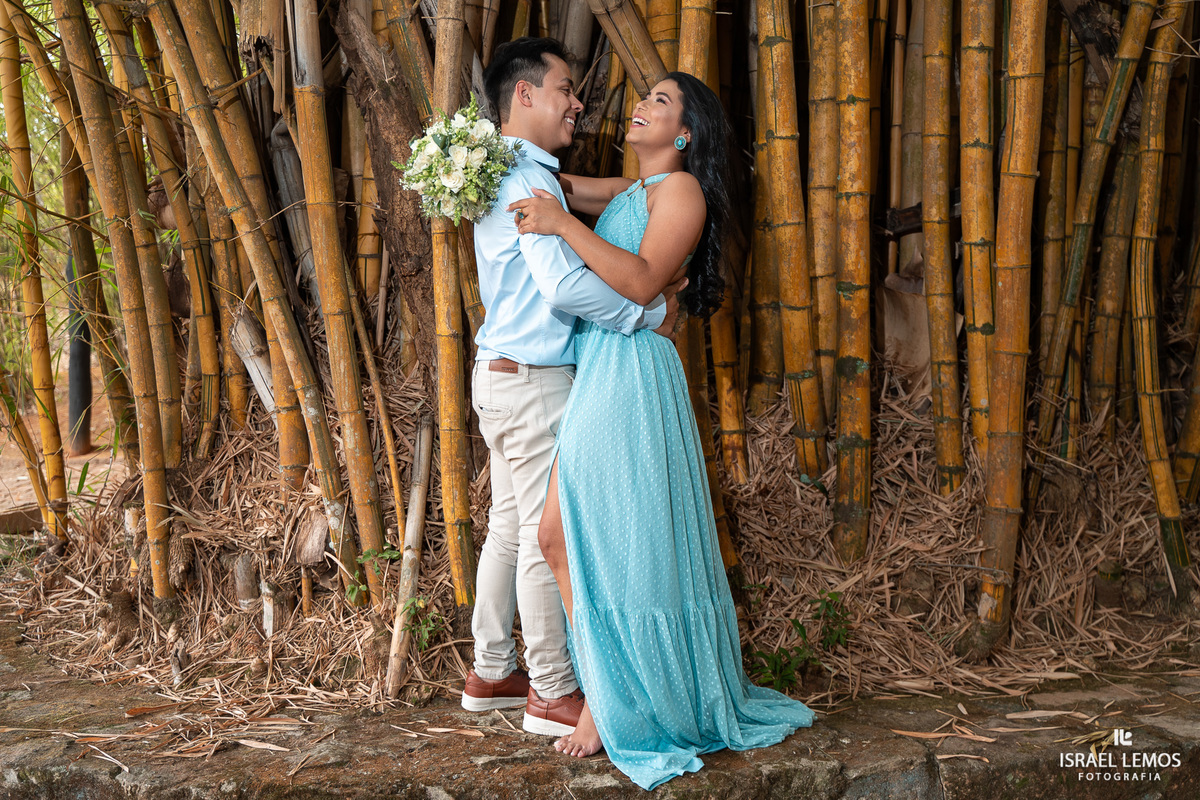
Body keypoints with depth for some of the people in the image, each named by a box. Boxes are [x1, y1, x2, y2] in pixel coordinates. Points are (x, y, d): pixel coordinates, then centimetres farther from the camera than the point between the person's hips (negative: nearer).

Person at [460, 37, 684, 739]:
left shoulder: (504, 175, 17)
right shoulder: (528, 179, -16)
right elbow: (566, 285, -27)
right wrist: (650, 312, -15)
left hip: (503, 373, 10)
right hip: (534, 381, -10)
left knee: (510, 528, 15)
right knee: (546, 535, -3)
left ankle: (491, 673, 24)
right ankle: (552, 693, 7)